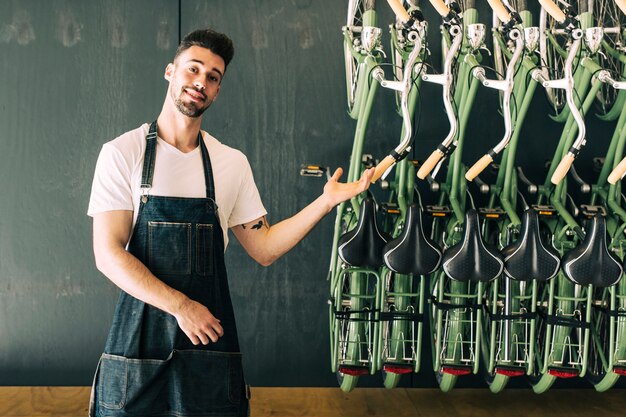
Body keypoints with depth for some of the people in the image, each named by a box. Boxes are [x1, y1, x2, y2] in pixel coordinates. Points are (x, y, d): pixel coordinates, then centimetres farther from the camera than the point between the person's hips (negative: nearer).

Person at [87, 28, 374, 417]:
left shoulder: (232, 163, 6)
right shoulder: (122, 153, -4)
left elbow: (264, 248, 8)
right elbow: (108, 253, -10)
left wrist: (326, 201, -2)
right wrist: (181, 306, -17)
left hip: (210, 337, 3)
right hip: (138, 337, -2)